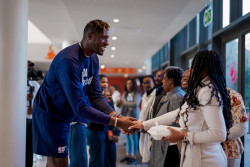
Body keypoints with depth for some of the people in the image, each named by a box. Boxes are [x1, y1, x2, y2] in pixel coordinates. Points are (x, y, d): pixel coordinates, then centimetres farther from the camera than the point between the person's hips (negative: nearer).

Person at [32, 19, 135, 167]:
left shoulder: (94, 59, 1)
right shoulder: (69, 60, -29)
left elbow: (96, 96, -1)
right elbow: (80, 108, -32)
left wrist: (116, 116, -16)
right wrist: (116, 122, -30)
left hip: (67, 114, 9)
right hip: (50, 115, -9)